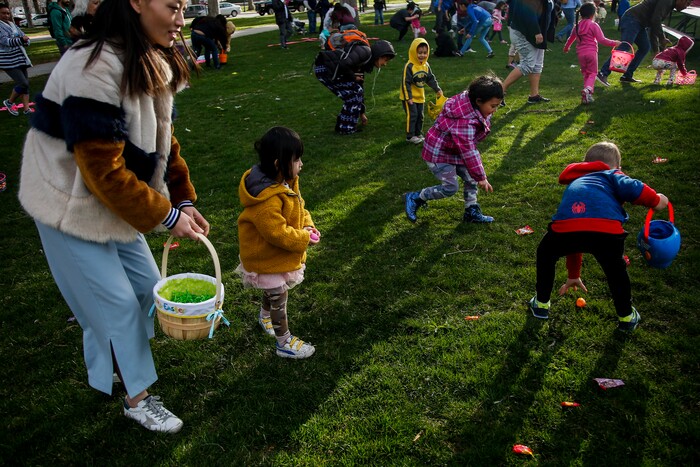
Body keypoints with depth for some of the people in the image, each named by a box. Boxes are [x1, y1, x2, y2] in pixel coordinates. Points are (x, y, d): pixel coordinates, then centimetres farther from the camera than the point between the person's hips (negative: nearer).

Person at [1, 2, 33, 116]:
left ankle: (27, 108, 9)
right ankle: (9, 102, 9)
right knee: (23, 83, -13)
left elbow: (25, 38, 10)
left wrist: (25, 40, -14)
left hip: (20, 59, 7)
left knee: (25, 83, 4)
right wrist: (20, 40, -38)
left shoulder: (12, 25, 12)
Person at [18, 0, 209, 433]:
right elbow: (103, 171, -28)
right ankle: (137, 398, 22)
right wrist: (166, 215, -21)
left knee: (148, 284, 15)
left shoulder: (153, 63, -1)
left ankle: (110, 351, 41)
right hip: (71, 204, -8)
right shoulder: (95, 69, -28)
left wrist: (184, 200, -2)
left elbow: (163, 139, 6)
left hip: (113, 202, 8)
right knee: (115, 302, 1)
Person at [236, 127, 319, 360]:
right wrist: (304, 239, -23)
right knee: (278, 299, 6)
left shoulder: (287, 183, -5)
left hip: (281, 254, 9)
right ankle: (285, 343, 23)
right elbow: (277, 232, -34)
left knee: (272, 291, 31)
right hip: (268, 260, -9)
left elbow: (299, 209, 8)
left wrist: (308, 226, -9)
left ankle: (265, 316, 58)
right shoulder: (267, 200, -36)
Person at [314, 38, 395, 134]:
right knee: (355, 93, -4)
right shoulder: (364, 52, -11)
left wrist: (361, 113, 29)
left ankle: (341, 125, 21)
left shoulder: (364, 64, 18)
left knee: (355, 92, 13)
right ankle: (347, 128, 5)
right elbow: (344, 65, -27)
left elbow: (360, 87, 26)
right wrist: (353, 77, -7)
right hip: (324, 68, -9)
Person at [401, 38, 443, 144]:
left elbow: (431, 79, 13)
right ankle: (410, 136, 2)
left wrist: (437, 89, 6)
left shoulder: (426, 66, 3)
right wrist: (408, 97, -21)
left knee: (420, 115, 13)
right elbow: (405, 83, -20)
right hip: (410, 97, -7)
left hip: (420, 96, 7)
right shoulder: (409, 66, -20)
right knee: (412, 115, -8)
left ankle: (418, 134, 25)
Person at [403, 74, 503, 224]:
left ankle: (471, 212, 21)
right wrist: (481, 178, -25)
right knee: (450, 187, -8)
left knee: (471, 179, 7)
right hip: (438, 154, -9)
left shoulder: (474, 106, -9)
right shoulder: (465, 122, -37)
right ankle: (414, 198, 7)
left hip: (453, 149, 9)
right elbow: (469, 153, -32)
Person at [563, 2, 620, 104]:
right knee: (592, 73, 3)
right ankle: (588, 89, -24)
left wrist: (566, 48, 46)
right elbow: (601, 40, -10)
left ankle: (586, 95, 7)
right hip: (591, 52, -4)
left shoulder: (577, 26, 11)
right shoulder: (593, 25, -5)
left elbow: (571, 38, 28)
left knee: (585, 74, 15)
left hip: (580, 53, 4)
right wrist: (614, 43, -1)